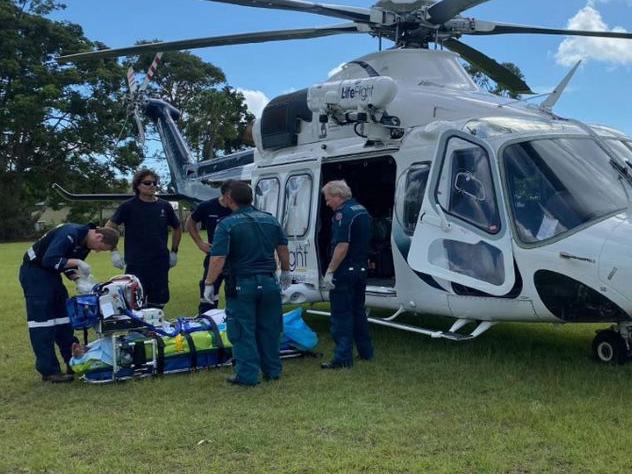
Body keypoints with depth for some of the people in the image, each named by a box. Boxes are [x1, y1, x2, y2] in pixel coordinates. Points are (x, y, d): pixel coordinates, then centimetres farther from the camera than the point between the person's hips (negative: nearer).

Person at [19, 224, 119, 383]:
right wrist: (77, 262, -31)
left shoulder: (85, 244, 3)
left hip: (50, 273, 10)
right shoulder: (70, 234, -27)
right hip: (34, 270, -10)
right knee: (41, 320, -9)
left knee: (63, 316, 10)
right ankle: (49, 371, -7)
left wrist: (79, 280, -9)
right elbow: (49, 260, -33)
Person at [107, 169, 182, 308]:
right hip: (136, 264, -3)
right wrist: (114, 252, -9)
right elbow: (109, 227, -2)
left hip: (160, 263, 3)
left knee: (158, 302, 8)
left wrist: (174, 252, 15)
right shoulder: (129, 206, -2)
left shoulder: (164, 206, 7)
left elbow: (177, 228, 20)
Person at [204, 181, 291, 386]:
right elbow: (283, 249, 12)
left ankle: (247, 375, 7)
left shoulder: (226, 224, -12)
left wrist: (209, 284, -9)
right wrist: (285, 272, 25)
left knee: (243, 332, 4)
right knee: (269, 328, 16)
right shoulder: (270, 220, 5)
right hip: (268, 282, 5)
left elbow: (218, 259, -19)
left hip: (241, 285, -5)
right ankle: (272, 370, 26)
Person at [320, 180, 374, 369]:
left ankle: (343, 357, -2)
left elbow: (342, 246, -24)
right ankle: (366, 352, 26)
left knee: (341, 314, -4)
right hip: (361, 269, 10)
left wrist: (330, 271, -21)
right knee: (358, 311, 19)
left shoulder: (343, 214, -17)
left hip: (345, 272, -10)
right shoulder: (362, 210, 14)